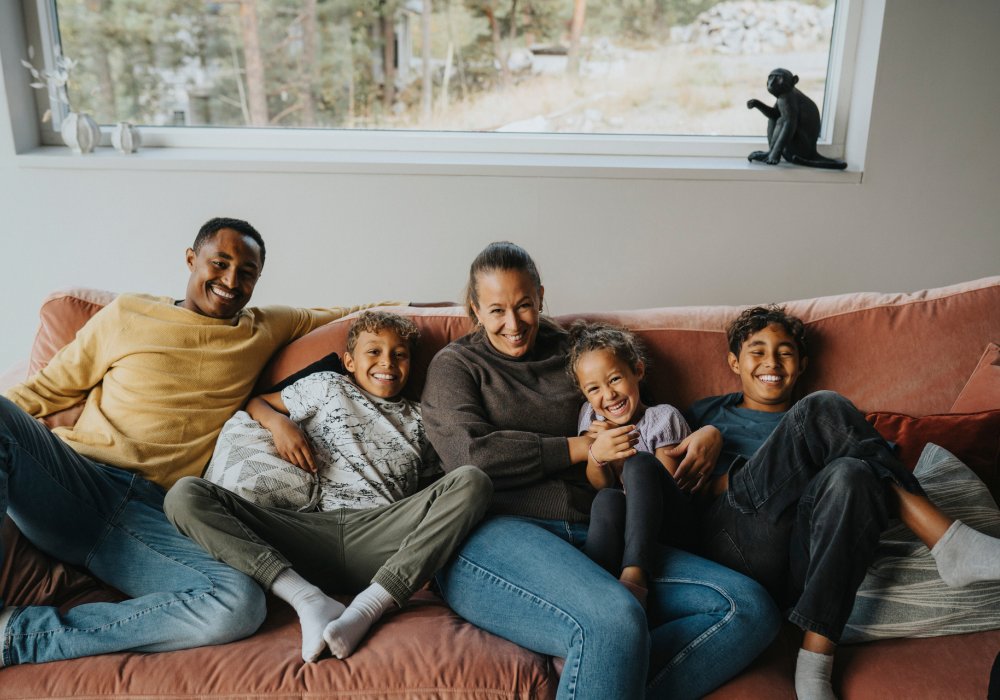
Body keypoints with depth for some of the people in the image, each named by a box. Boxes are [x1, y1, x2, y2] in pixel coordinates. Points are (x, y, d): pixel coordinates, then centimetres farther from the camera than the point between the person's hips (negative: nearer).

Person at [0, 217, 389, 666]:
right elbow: (50, 388, 18)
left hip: (151, 517, 1)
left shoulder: (266, 330, 18)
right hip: (75, 479, 0)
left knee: (241, 604, -29)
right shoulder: (127, 314, 12)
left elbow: (331, 315, 34)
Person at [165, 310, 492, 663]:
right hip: (316, 532, 0)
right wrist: (278, 422, 8)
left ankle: (369, 606, -33)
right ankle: (308, 599, -33)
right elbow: (257, 403, 29)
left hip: (382, 539, 0)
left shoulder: (419, 419, 26)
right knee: (185, 493, -17)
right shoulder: (328, 388, 24)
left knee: (473, 479, -26)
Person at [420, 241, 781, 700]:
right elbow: (473, 454, -5)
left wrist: (705, 433, 11)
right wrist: (579, 448, -2)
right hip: (494, 534, -6)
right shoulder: (455, 364, 13)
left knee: (751, 608, -16)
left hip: (591, 538, 6)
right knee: (615, 623, -38)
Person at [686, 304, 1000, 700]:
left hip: (799, 568, 2)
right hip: (735, 545, -2)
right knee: (825, 408, -17)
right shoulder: (709, 413, 30)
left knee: (850, 475, -35)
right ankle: (949, 542, -24)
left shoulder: (820, 424, 33)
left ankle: (815, 668, -39)